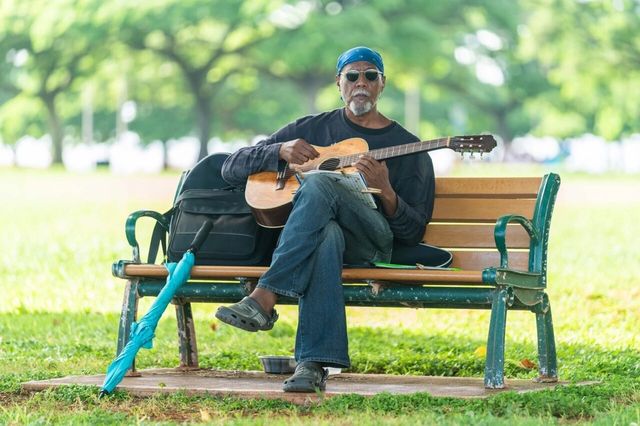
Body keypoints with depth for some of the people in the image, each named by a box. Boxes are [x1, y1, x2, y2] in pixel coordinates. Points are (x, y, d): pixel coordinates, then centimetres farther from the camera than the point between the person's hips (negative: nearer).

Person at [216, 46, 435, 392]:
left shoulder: (408, 148, 17)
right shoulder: (311, 129, 22)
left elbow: (413, 233, 11)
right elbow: (232, 169, 18)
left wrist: (386, 192, -9)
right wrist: (281, 152, -1)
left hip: (373, 241, -1)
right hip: (304, 235, 1)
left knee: (319, 184, -34)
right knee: (327, 236, -41)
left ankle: (264, 299, -42)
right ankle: (313, 364, -54)